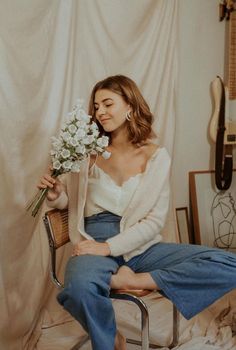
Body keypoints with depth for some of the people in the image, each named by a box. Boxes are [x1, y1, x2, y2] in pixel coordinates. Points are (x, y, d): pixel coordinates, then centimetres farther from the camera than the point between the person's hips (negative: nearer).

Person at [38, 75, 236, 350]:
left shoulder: (156, 156, 1)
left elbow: (154, 221, -4)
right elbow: (68, 200, 14)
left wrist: (109, 246, -15)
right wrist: (55, 195, -10)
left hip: (141, 246, 1)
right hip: (95, 245, 0)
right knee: (78, 289, -38)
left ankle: (130, 281, -18)